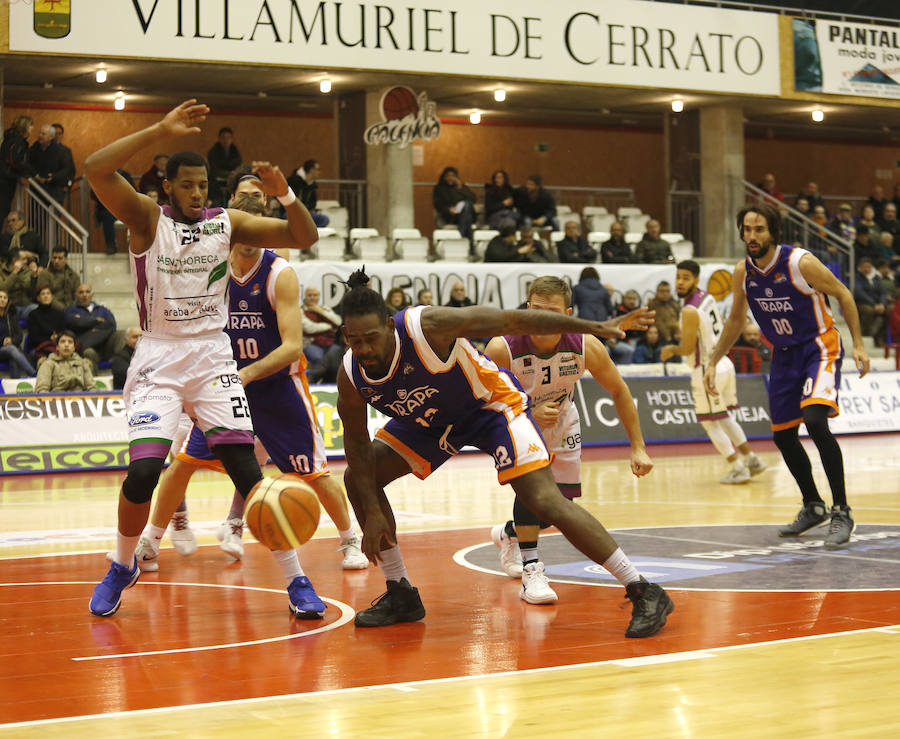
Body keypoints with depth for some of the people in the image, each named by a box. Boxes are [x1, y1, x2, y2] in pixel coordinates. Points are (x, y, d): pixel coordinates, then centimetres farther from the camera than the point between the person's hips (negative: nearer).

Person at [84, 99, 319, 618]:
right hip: (159, 360, -2)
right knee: (144, 471, -13)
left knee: (246, 467, -8)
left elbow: (305, 237, 3)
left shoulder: (228, 223, 6)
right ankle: (122, 567, 13)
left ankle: (295, 579, -2)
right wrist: (160, 131, -25)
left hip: (213, 357, 2)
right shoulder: (146, 218, -2)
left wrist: (284, 194, -16)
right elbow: (96, 169, -19)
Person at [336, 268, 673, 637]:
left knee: (544, 500, -20)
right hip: (430, 420, 6)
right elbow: (357, 441, -5)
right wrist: (372, 513, -9)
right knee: (358, 478, 0)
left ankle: (645, 594, -15)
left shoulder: (429, 326, -36)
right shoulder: (351, 377, -21)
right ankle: (400, 596, 13)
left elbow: (512, 320, -29)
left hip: (491, 404, -6)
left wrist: (597, 327, -29)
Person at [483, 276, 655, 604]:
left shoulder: (586, 347, -28)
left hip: (561, 424, 4)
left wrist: (638, 448, -12)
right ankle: (530, 570, -20)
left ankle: (509, 534, 39)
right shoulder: (502, 349, -35)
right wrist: (530, 414, -40)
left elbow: (619, 392, -11)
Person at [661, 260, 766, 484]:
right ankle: (751, 459, 27)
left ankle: (738, 469, 6)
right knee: (724, 418, 23)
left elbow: (687, 349, -17)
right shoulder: (708, 297, 5)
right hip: (723, 363, 9)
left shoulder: (690, 311, -21)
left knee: (710, 423, 4)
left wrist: (671, 350, 2)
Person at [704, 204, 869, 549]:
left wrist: (858, 345, -13)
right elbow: (735, 320, 12)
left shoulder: (801, 263, -21)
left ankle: (841, 513, -18)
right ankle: (813, 507, 30)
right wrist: (713, 362, 10)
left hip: (820, 347, -7)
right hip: (784, 354, 7)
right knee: (783, 436, 9)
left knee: (814, 420, -26)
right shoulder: (743, 272, -4)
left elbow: (842, 294, -9)